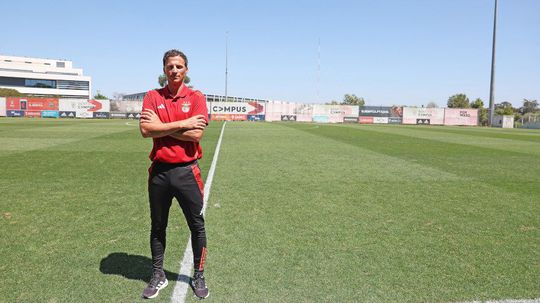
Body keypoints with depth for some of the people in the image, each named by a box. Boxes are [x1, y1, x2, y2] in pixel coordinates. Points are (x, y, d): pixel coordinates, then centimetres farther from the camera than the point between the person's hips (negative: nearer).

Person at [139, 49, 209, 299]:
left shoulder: (196, 97, -1)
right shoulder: (152, 97, 4)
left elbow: (196, 134, -15)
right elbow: (145, 130, -11)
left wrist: (161, 126, -11)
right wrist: (182, 124, -14)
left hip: (187, 171, -2)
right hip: (159, 171, 2)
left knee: (197, 226, 7)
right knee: (157, 226, 15)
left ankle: (198, 276, 26)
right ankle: (158, 276, 33)